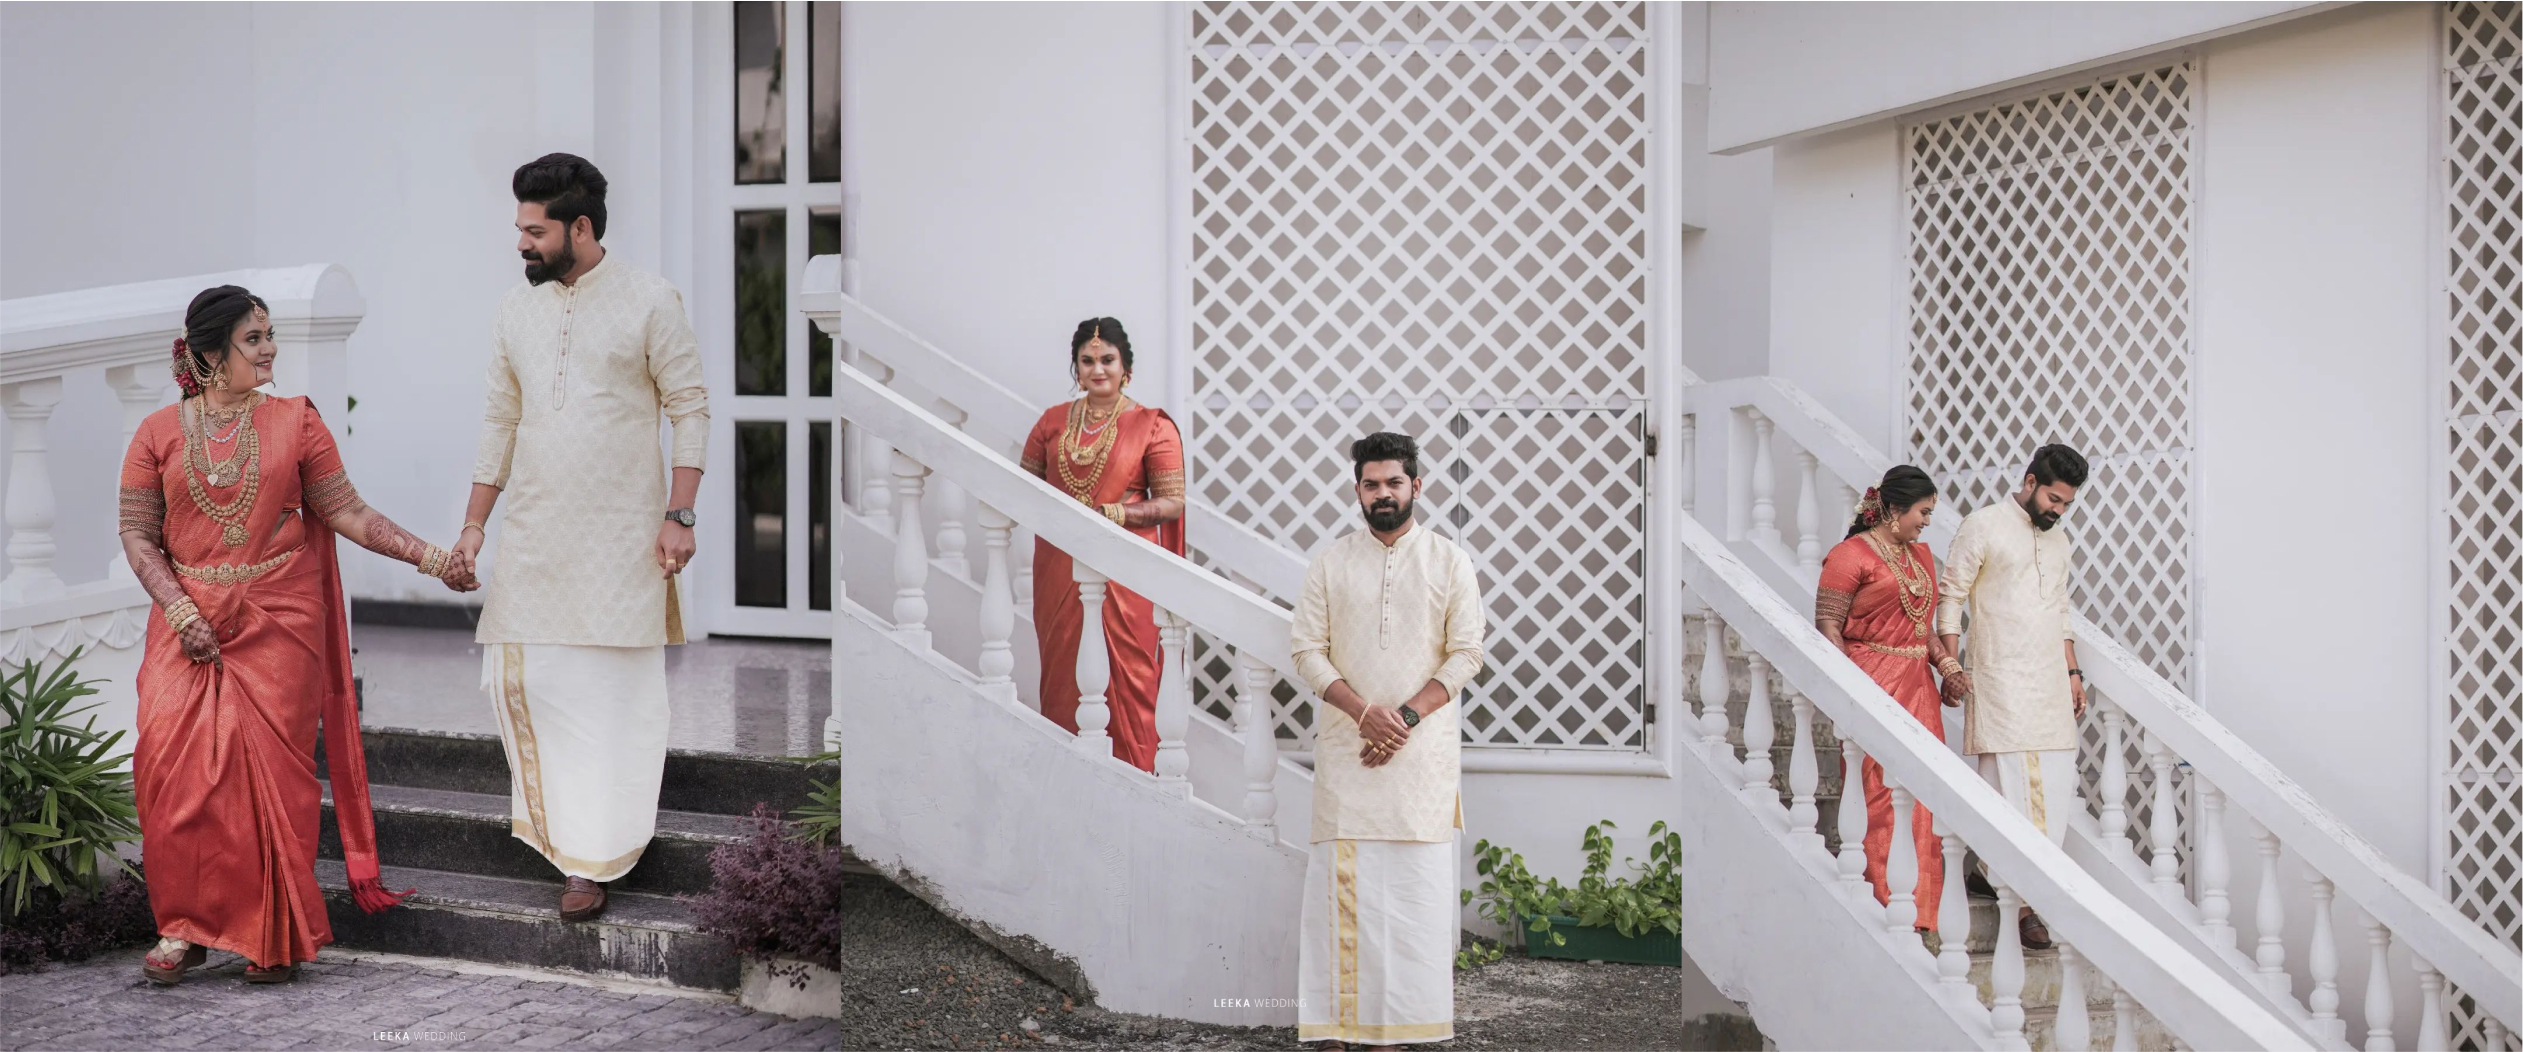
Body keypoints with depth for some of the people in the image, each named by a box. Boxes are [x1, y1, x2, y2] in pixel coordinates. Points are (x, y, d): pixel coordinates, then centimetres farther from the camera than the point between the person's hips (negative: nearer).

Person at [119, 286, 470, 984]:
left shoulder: (294, 421, 6)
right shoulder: (160, 433, 5)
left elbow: (348, 514, 5)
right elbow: (138, 535, 4)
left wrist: (431, 558, -4)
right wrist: (181, 614, -9)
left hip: (279, 622, 0)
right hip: (189, 622, 0)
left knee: (273, 768, -4)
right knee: (175, 760, -12)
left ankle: (274, 938, 5)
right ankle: (186, 929, 1)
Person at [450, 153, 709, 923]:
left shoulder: (649, 302, -5)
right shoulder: (517, 309, 9)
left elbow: (691, 411, -4)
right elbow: (499, 423, 14)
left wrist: (678, 516, -11)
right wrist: (472, 525, 12)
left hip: (620, 536, -5)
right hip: (533, 534, 5)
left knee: (611, 694, -2)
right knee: (518, 678, 3)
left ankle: (590, 858, 3)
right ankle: (561, 821, 24)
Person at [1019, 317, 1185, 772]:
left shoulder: (1152, 426, 1)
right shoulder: (1053, 421, 13)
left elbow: (1172, 503, -3)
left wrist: (1114, 513, -16)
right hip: (1059, 573, 4)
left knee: (1126, 679, -5)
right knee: (1062, 677, 4)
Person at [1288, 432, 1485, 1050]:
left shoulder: (1449, 562, 5)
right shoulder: (1329, 563, 7)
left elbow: (1466, 653, 0)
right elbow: (1307, 648, 2)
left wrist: (1406, 717, -12)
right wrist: (1364, 712, -12)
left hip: (1424, 746, 0)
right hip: (1345, 745, 1)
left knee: (1417, 883, -4)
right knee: (1340, 879, -4)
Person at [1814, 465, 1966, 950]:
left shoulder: (1921, 555, 18)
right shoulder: (1852, 555, -6)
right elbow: (1827, 625, -9)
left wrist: (1945, 664, 9)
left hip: (1918, 689, 8)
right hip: (1874, 687, -7)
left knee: (1922, 800, 5)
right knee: (1878, 799, -6)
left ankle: (1920, 915, 12)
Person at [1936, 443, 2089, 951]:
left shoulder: (2057, 539, 19)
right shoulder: (1983, 527, -2)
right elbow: (1950, 599, -4)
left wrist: (2073, 672, 18)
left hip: (2050, 683, 7)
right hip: (2002, 680, -7)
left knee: (2056, 786, 2)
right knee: (2014, 787, -11)